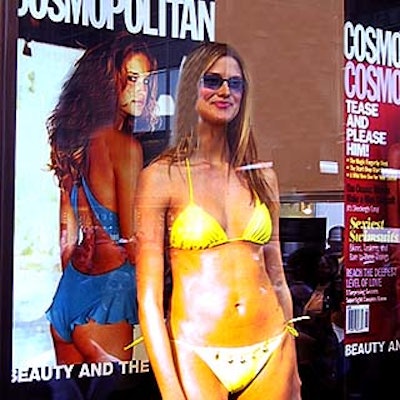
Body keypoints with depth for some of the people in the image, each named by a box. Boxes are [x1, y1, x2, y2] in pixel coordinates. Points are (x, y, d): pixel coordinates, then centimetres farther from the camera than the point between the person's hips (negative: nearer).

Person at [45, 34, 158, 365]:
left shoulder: (73, 140, 8)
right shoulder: (125, 145, -14)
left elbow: (67, 232, 12)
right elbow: (130, 236, -13)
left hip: (70, 287, 8)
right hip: (109, 285, -8)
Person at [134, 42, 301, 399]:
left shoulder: (263, 176, 8)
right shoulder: (162, 177, -4)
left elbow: (277, 279, 13)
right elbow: (149, 297, -8)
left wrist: (292, 370, 13)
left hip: (271, 356, 4)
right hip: (197, 356, -4)